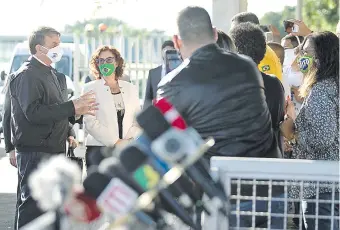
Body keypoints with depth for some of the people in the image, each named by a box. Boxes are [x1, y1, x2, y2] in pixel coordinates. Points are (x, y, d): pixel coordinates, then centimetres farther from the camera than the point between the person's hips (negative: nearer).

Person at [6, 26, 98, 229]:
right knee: (33, 207, -9)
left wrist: (77, 111, 5)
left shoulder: (53, 75, 19)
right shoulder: (27, 76, -11)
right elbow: (33, 112, -23)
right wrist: (72, 107, -22)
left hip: (55, 150, 10)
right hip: (35, 153, -10)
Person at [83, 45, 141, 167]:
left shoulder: (131, 89, 17)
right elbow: (90, 122, -4)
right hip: (99, 149, -2)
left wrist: (131, 139, -5)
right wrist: (116, 142, -10)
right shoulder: (90, 88, 6)